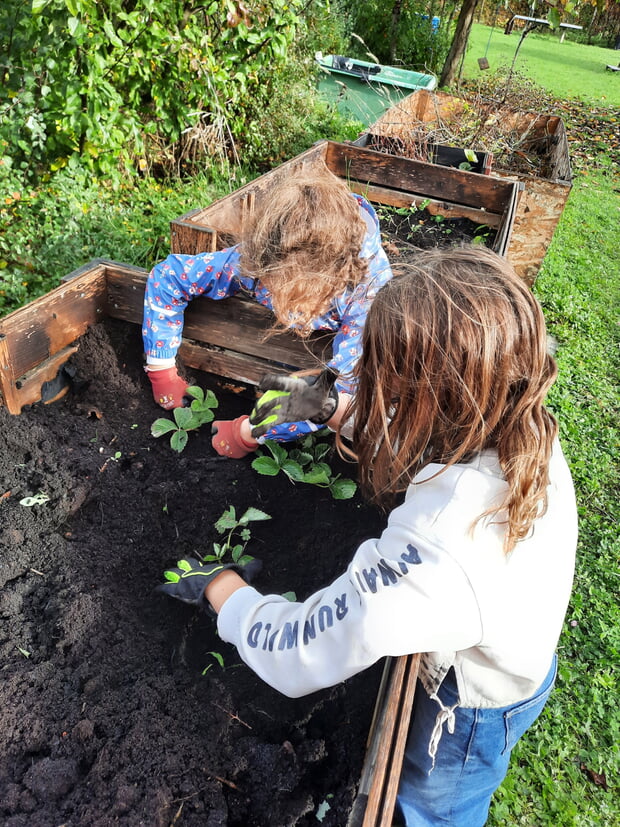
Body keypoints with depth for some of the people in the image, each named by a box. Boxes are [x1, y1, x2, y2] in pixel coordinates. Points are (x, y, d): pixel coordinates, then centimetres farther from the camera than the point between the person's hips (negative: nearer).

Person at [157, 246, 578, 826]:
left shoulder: (429, 558, -49)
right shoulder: (526, 434, -25)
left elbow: (294, 657, -34)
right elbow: (420, 426, -2)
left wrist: (218, 586, -16)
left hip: (473, 709, -6)